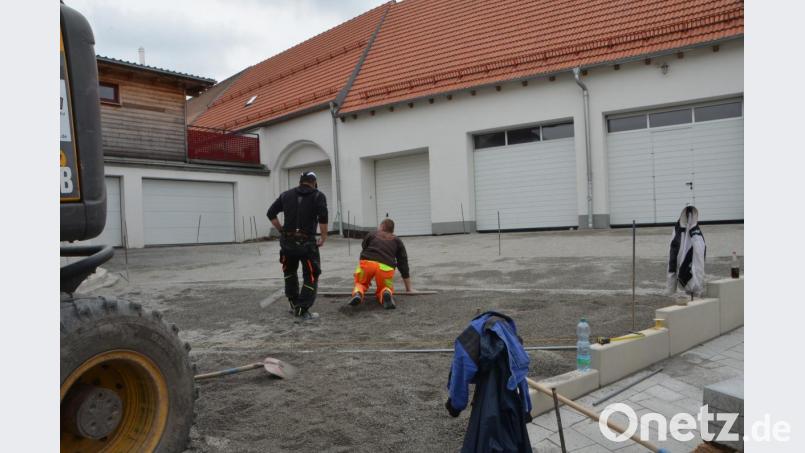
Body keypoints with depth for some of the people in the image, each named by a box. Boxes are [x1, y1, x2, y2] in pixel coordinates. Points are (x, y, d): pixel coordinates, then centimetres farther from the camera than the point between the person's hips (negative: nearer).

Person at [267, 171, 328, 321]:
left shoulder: (286, 195, 13)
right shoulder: (318, 196, 1)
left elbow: (271, 214, 10)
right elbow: (323, 217, -15)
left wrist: (281, 231, 14)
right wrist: (324, 238, -6)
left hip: (288, 241, 4)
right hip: (307, 242, -4)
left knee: (290, 271, 27)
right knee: (311, 277, 7)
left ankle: (294, 304, 32)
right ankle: (303, 311, 0)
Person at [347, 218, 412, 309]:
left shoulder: (371, 234, 26)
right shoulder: (397, 241, 26)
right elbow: (403, 264, 26)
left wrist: (367, 278, 46)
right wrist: (409, 289, 33)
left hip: (367, 263, 0)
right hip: (385, 267, 0)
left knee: (360, 283, 28)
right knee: (383, 289, 25)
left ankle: (358, 293, -6)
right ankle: (386, 293, -11)